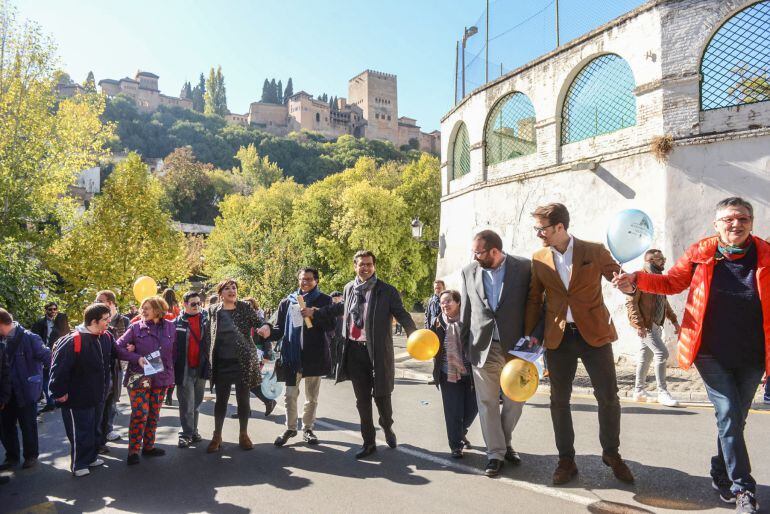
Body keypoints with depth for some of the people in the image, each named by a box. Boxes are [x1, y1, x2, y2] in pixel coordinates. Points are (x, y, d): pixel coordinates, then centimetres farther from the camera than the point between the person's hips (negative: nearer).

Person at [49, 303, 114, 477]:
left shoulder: (107, 337, -4)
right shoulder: (73, 341, -24)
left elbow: (114, 355, 15)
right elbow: (59, 368, -20)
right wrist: (59, 392, -16)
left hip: (99, 396, 7)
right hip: (78, 398, -7)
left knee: (95, 429, 20)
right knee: (80, 432, 6)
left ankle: (92, 457, 38)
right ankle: (79, 464, 24)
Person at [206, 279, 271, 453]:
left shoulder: (245, 308, -4)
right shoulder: (213, 310, 1)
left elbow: (259, 320, -12)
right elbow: (210, 334, 14)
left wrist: (266, 326, -34)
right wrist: (210, 357, 11)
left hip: (244, 361, -1)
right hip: (222, 363, 1)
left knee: (243, 399, 8)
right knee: (221, 400, 8)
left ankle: (244, 435, 23)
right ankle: (217, 437, 23)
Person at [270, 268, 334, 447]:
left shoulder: (324, 300, 4)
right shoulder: (287, 302, 7)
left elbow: (331, 325, -2)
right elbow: (279, 328, 7)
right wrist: (267, 335, -13)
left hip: (315, 354, 0)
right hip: (292, 354, 1)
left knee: (312, 396, 10)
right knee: (290, 395, 4)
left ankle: (307, 428, 24)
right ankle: (291, 428, 22)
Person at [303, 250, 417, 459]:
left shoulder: (387, 291, -7)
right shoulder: (349, 288, 8)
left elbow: (402, 314, -10)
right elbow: (340, 307, 26)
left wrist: (414, 335, -27)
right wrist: (315, 312, 27)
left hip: (378, 352, -4)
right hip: (355, 351, 4)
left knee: (382, 395, 6)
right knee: (362, 399, 10)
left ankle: (387, 427, 38)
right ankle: (368, 442, 24)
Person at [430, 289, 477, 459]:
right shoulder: (439, 323, 1)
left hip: (470, 373, 0)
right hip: (448, 374, 0)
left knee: (472, 408, 10)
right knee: (453, 412, 2)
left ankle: (461, 433, 39)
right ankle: (456, 446, 17)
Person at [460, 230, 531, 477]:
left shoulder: (523, 267, -7)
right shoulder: (468, 272, 1)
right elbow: (466, 310, 7)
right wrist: (463, 345, 7)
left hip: (515, 345, -1)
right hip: (483, 347, 1)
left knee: (515, 401, 12)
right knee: (487, 402, 7)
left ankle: (505, 442, 36)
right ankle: (495, 453, 22)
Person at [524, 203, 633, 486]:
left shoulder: (594, 251, -4)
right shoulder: (539, 258, 3)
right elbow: (534, 300, 8)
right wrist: (530, 334, 3)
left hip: (594, 334, -2)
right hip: (558, 337, 2)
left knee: (608, 397, 4)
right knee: (559, 400, 7)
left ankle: (612, 453, 28)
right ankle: (566, 460, 22)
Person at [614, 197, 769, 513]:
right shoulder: (700, 253, -5)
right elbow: (673, 281, 5)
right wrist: (637, 281, -9)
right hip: (712, 354, -2)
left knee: (735, 419, 14)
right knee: (728, 416, -6)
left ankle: (721, 475, 35)